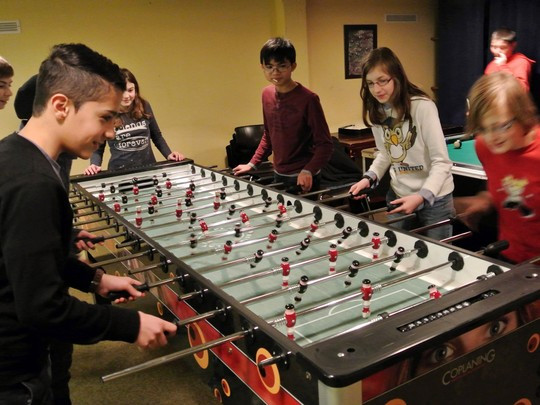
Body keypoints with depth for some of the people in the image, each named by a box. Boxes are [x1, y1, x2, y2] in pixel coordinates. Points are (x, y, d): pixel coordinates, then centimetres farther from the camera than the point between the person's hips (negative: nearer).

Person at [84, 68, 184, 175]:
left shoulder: (144, 107, 2)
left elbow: (156, 136, 15)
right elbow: (98, 148, 6)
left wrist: (168, 154, 4)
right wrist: (94, 165, -10)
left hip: (149, 168, 2)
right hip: (119, 172, -2)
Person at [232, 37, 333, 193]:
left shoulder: (307, 99, -17)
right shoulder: (267, 94, 3)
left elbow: (324, 144, -16)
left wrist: (308, 171, -30)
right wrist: (252, 163, 11)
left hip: (303, 179, -6)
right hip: (278, 174, 6)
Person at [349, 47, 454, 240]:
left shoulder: (423, 106, -20)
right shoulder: (376, 112, -1)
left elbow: (441, 162, -20)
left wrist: (421, 197, -32)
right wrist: (369, 178, -6)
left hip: (433, 198, -5)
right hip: (398, 196, 5)